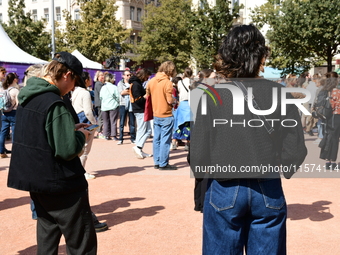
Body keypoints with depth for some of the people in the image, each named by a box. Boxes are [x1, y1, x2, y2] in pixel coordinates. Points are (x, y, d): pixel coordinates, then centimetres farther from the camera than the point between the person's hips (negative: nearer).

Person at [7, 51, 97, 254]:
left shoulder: (28, 97, 6)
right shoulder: (54, 103, -22)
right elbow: (67, 150, -26)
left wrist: (71, 129, 9)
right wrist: (81, 135, -7)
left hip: (35, 179, 9)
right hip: (60, 184, -9)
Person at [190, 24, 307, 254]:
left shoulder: (211, 96, -10)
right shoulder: (280, 94, -7)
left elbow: (198, 154, -10)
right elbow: (295, 150, -7)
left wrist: (204, 174, 11)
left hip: (224, 191, -1)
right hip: (268, 192, 1)